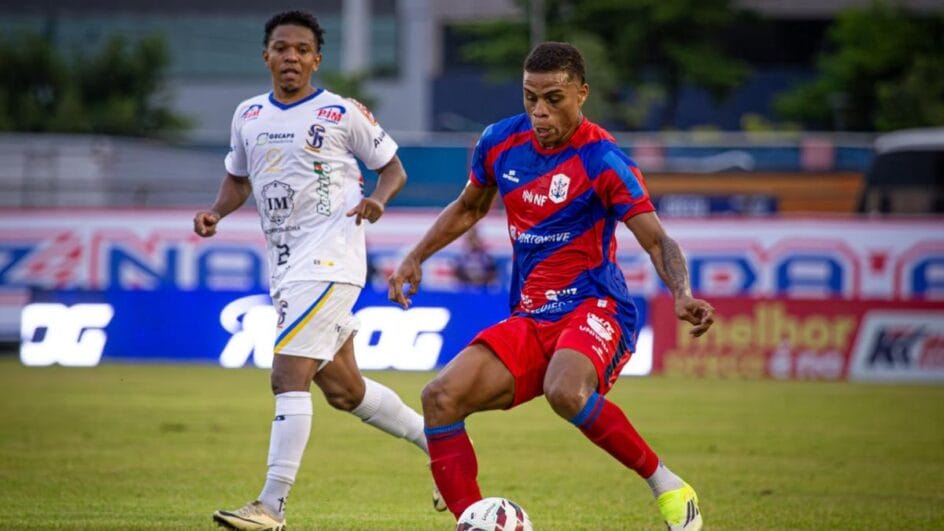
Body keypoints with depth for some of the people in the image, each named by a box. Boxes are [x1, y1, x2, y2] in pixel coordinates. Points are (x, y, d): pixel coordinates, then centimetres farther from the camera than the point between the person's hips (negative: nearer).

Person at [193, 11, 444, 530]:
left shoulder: (342, 114, -4)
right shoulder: (248, 115, 12)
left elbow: (392, 167, 4)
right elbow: (238, 178, 25)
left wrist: (377, 199, -16)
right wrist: (214, 212, 5)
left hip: (328, 259, -8)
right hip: (286, 265, 8)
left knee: (288, 377, -18)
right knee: (343, 390, 15)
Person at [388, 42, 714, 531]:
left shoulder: (602, 159, -12)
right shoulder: (502, 142, 5)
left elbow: (657, 241, -15)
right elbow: (469, 207, 25)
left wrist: (682, 295, -34)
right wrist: (415, 259, 18)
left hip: (593, 308, -6)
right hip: (529, 320, 6)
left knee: (565, 393, -37)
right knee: (440, 398, -14)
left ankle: (666, 486, -18)